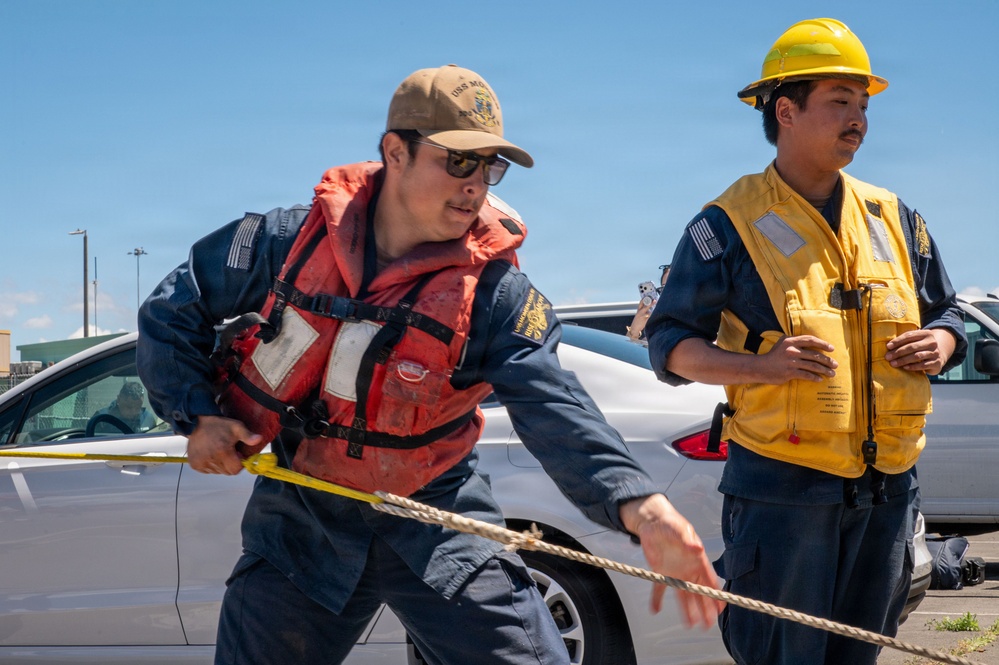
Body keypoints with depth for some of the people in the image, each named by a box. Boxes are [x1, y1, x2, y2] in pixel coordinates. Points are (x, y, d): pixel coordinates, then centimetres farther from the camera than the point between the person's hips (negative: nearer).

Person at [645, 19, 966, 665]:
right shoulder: (732, 224, -4)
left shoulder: (893, 218, 12)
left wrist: (941, 342, -3)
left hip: (888, 488, 5)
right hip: (783, 487, -5)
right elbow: (670, 344, -3)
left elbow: (947, 310, 22)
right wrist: (761, 366, -20)